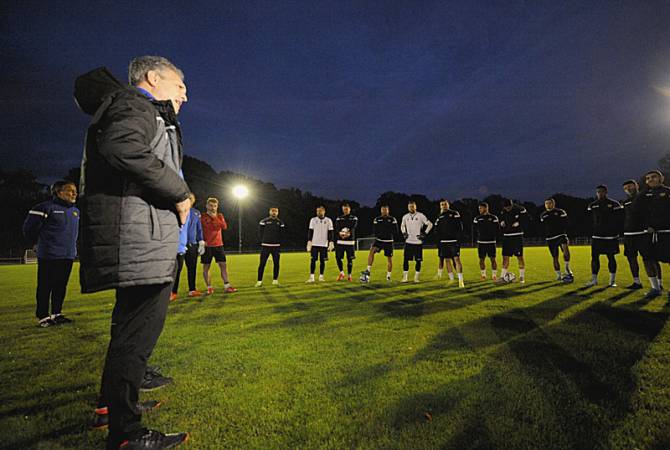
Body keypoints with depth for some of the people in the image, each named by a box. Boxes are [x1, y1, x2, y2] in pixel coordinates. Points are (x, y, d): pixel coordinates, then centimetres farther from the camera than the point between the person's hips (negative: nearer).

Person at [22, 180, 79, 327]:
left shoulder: (75, 211, 12)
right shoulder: (46, 208, -10)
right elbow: (29, 227, -5)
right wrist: (39, 243, 7)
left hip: (68, 256, 6)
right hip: (50, 256, -6)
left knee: (61, 287, 12)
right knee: (45, 287, 1)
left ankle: (56, 314, 22)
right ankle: (43, 317, 10)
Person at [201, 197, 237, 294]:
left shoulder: (220, 216, 9)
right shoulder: (203, 217, 1)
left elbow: (224, 227, -6)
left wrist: (215, 217, -13)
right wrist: (202, 241, -13)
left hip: (218, 245, 2)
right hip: (207, 246, -2)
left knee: (223, 265, -1)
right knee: (206, 267, 2)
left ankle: (227, 286, 3)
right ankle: (209, 288, 11)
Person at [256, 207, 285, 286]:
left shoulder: (280, 222, 9)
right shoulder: (264, 221, 2)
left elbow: (281, 234, 13)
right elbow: (260, 233, 5)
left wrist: (278, 242, 5)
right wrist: (263, 242, 1)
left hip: (276, 246, 2)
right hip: (265, 246, -2)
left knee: (276, 263, 4)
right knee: (262, 263, -3)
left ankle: (275, 280, 16)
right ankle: (259, 281, 4)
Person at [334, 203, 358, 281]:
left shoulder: (354, 218, 7)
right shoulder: (339, 218, 11)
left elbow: (353, 227, -11)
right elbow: (337, 228, -4)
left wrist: (349, 233, -31)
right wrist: (340, 233, -26)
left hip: (350, 241, -1)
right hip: (340, 241, 1)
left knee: (350, 259, 2)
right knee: (338, 257, -5)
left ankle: (349, 275, 15)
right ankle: (342, 273, 14)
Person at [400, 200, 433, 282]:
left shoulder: (420, 216, -6)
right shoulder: (405, 217, 6)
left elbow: (430, 224, -1)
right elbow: (402, 225, 25)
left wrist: (425, 233, -6)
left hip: (418, 242, -2)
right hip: (408, 242, 3)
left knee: (418, 260, 3)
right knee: (405, 259, -1)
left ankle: (416, 277, 15)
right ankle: (405, 277, 9)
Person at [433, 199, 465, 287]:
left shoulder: (455, 214, 1)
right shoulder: (439, 217, 12)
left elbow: (460, 227, -4)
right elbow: (437, 231, 16)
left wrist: (459, 239, -12)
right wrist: (438, 242, 7)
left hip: (454, 241, -4)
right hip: (444, 242, 4)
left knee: (457, 259, -10)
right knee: (447, 260, 7)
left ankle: (461, 280, -10)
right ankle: (451, 279, 19)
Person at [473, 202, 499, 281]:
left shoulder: (493, 218, 0)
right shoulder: (477, 218, 7)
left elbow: (497, 229, 1)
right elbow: (474, 230, 9)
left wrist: (492, 236, -7)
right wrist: (479, 235, -2)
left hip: (491, 242, -2)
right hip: (481, 242, 2)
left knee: (493, 259, 0)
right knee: (481, 259, 5)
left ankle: (494, 275, 10)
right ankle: (483, 275, 16)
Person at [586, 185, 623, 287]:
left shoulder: (614, 204, -2)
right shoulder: (592, 206, 8)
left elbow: (620, 220, -2)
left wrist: (616, 232, -7)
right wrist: (591, 232, 6)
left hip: (610, 237, -3)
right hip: (596, 236, 3)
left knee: (611, 257, 4)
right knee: (594, 257, 2)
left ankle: (612, 281, 14)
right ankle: (594, 280, 11)